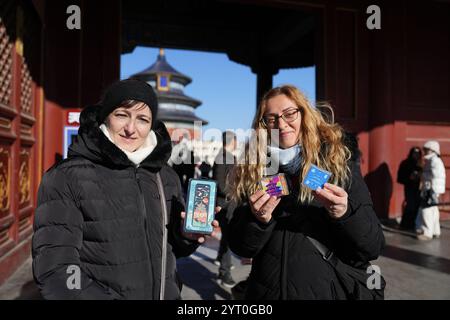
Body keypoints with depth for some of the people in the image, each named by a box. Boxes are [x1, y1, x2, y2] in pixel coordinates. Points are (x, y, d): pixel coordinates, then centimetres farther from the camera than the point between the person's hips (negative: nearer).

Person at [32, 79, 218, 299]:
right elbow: (54, 267, -18)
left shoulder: (166, 177, -1)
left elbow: (169, 246, 8)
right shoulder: (66, 177, -14)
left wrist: (186, 236, -12)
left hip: (167, 295, 4)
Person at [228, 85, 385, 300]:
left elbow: (374, 247, -7)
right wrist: (257, 219, -22)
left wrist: (345, 214, -25)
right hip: (266, 292, 1)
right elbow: (239, 247, -3)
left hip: (327, 291, -1)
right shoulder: (253, 170, -4)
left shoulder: (339, 163, -7)